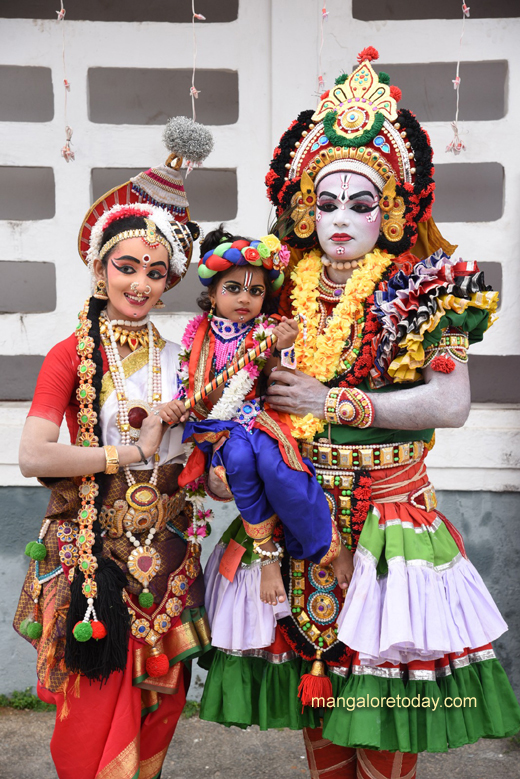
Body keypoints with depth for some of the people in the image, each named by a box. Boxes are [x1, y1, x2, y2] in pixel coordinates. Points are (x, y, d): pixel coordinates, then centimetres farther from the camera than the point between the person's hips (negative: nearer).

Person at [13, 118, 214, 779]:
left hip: (166, 554, 4)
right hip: (93, 555, -4)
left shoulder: (176, 359, 7)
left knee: (154, 711, 14)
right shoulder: (73, 354, -7)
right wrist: (133, 455, -14)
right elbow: (33, 457, -19)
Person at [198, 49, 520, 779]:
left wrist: (335, 403, -12)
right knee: (315, 696, 13)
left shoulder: (421, 290, -3)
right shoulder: (287, 288, 7)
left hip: (386, 512, -3)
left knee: (381, 706, 2)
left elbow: (450, 403, -11)